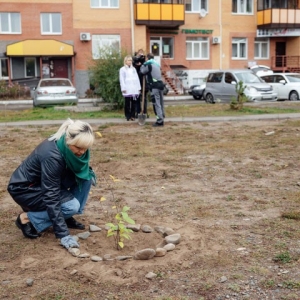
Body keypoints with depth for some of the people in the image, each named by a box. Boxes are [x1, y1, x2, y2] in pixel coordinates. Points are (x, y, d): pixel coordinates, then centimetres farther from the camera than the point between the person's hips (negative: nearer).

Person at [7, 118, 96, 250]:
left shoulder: (69, 148, -13)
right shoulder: (52, 156, -35)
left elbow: (77, 168, 12)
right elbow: (51, 198, -35)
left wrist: (88, 171, -11)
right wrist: (63, 234, -36)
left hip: (47, 183, 8)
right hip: (24, 188, -7)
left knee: (85, 177, -11)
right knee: (71, 205, -23)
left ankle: (66, 217, 2)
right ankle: (27, 218, -7)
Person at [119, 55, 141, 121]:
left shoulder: (133, 69, 18)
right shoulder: (122, 69, 4)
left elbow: (137, 78, 16)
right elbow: (122, 80, -2)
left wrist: (139, 88, 10)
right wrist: (123, 88, -10)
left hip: (134, 90, 4)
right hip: (127, 90, -4)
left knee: (134, 103, 2)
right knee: (127, 103, -1)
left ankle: (133, 115, 8)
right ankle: (128, 116, 5)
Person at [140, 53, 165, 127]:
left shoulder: (149, 65, -5)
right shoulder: (157, 65, 19)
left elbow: (143, 71, 6)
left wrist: (143, 65, 24)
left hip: (154, 86, -8)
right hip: (160, 84, 8)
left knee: (157, 104, -9)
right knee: (161, 103, 11)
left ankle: (159, 121, -13)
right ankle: (162, 119, 16)